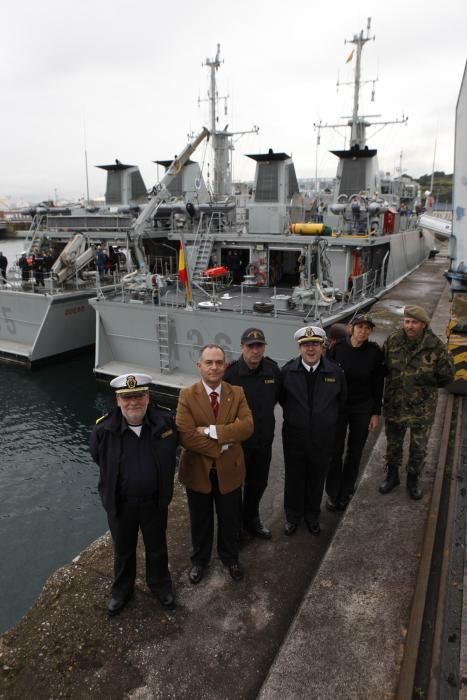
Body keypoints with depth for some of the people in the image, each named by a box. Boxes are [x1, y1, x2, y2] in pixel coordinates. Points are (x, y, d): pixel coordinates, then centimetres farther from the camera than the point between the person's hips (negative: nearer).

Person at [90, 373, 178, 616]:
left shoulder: (165, 421, -19)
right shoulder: (104, 429, -23)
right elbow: (99, 460, 0)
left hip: (155, 501, 1)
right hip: (120, 503, 0)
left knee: (157, 548, 23)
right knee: (123, 550, 23)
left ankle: (160, 585, 51)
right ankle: (122, 590, 50)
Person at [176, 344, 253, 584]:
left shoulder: (237, 393, -7)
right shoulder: (187, 395, -14)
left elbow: (247, 426, -21)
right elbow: (185, 436, -23)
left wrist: (211, 431, -28)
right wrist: (220, 447, -23)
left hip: (229, 470, 2)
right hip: (198, 470, -1)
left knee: (230, 519, 21)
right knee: (200, 520, 20)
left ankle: (230, 558, 47)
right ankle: (199, 560, 46)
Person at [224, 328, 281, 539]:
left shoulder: (273, 369, -7)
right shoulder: (230, 373, -23)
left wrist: (264, 415, 9)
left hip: (263, 440, 5)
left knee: (258, 482, 22)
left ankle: (251, 519, 46)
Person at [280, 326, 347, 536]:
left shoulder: (335, 372, -9)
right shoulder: (288, 371, -12)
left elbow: (342, 400, 7)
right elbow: (281, 398, 4)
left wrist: (328, 419, 10)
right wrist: (294, 415, 7)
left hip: (323, 438, 1)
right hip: (294, 437, 0)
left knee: (317, 479, 17)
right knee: (294, 478, 15)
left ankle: (312, 516, 40)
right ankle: (293, 516, 37)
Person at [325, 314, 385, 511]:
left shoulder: (375, 352, -8)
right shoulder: (337, 347, -11)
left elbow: (378, 385, -1)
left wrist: (376, 413, -1)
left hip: (363, 408, 1)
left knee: (355, 451, 13)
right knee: (335, 450, 5)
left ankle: (346, 492, 32)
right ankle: (332, 493, 23)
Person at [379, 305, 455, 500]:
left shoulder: (436, 347, -16)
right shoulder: (393, 341, -10)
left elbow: (446, 376, -4)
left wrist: (426, 381, -9)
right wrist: (395, 378, -5)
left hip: (422, 409, -2)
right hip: (394, 404, 2)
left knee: (418, 449, 15)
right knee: (393, 444, 20)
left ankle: (413, 480, 39)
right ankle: (392, 475, 42)